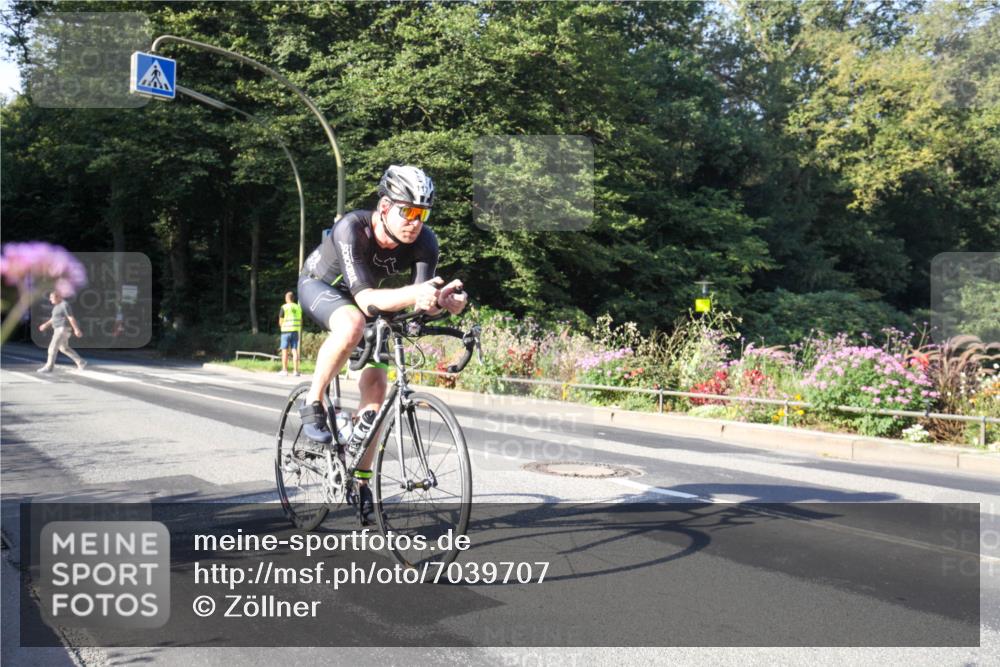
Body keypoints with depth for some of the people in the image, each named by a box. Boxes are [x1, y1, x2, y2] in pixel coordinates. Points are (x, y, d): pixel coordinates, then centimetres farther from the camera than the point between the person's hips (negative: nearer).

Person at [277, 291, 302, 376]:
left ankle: (284, 370, 1)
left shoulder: (284, 307, -5)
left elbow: (280, 322, -2)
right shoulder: (298, 307, 9)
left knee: (285, 350, 1)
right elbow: (301, 321, 10)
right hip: (296, 331, 4)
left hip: (286, 331, -4)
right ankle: (296, 371, -1)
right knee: (295, 350, 3)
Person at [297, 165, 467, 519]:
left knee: (375, 386, -7)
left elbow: (423, 300, -32)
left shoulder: (424, 241, -26)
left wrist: (442, 299, -55)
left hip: (364, 297, 4)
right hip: (319, 285, -4)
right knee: (352, 324, -39)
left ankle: (361, 479, 8)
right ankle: (313, 404, -16)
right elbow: (365, 298, -47)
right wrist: (413, 293, -64)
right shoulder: (351, 229, -38)